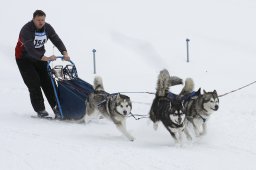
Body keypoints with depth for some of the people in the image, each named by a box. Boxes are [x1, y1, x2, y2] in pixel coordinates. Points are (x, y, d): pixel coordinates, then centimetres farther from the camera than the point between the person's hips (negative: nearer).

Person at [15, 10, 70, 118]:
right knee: (34, 84, -10)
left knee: (47, 82, 1)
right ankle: (40, 110, -4)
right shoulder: (26, 30, -30)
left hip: (39, 57, 5)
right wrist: (45, 58, -50)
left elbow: (57, 40, -15)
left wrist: (64, 53, -33)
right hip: (24, 59, -5)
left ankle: (56, 107, 3)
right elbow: (30, 49, -40)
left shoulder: (47, 28, -10)